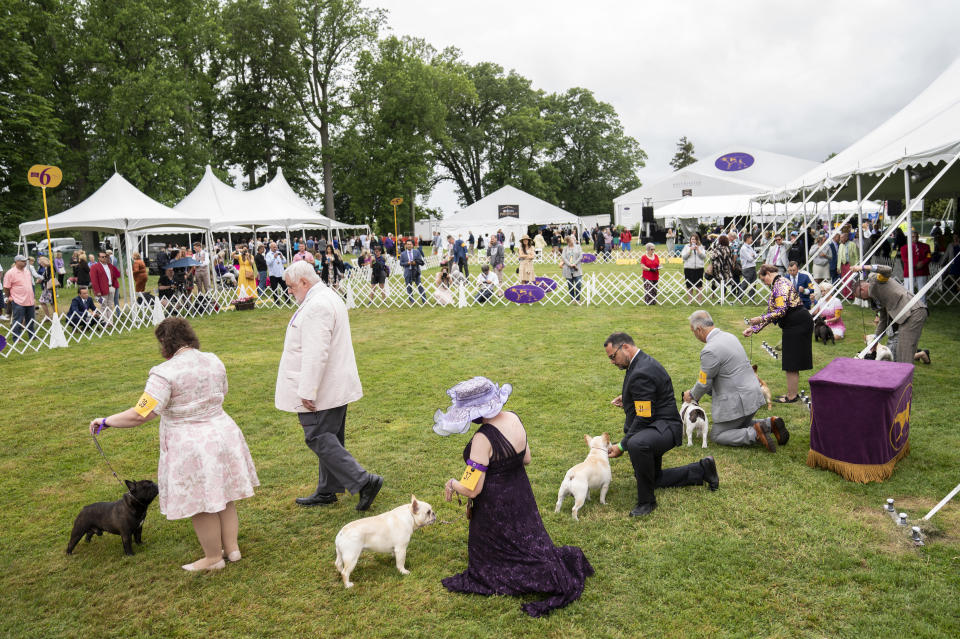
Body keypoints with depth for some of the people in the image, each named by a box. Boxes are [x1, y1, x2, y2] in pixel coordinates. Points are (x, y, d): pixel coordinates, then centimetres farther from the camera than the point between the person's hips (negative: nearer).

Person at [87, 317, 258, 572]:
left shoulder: (165, 373, -18)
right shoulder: (214, 361, 2)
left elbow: (140, 415, -21)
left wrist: (105, 422, -8)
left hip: (191, 446, -7)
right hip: (222, 434, 7)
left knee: (201, 505, 8)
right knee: (223, 496, 19)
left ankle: (213, 558, 21)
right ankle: (232, 548, 30)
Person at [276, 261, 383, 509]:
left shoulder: (316, 306, -20)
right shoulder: (329, 297, 15)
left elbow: (315, 354, -26)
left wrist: (307, 391, -24)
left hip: (321, 392, -11)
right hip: (336, 387, 11)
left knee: (319, 439, -7)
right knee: (330, 438, 16)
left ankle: (364, 482, -8)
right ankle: (327, 491, 28)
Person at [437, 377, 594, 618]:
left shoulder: (483, 439, -30)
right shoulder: (514, 419, -6)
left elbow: (472, 489, -25)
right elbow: (526, 459, 7)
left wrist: (451, 484, -7)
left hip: (495, 507, -7)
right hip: (520, 496, 8)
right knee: (528, 543, 24)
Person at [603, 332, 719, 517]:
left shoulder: (641, 373, -25)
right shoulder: (642, 362, 8)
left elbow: (643, 419, -26)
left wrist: (622, 446, -23)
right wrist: (627, 399, 9)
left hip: (664, 428, -11)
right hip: (655, 427, 11)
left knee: (637, 444, -42)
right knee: (652, 478, 21)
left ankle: (646, 500, -25)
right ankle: (701, 470, 29)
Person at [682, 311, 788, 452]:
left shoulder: (710, 350, -23)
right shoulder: (729, 337, 6)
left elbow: (704, 384, -13)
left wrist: (692, 395, 7)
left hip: (737, 402, -9)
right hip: (753, 394, 9)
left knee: (716, 435, 7)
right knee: (739, 427, 30)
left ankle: (755, 434, -10)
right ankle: (770, 424, 10)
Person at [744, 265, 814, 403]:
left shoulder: (780, 284, -13)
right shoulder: (777, 285, 19)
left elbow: (781, 311, -22)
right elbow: (771, 312, 20)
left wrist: (760, 319, -16)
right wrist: (754, 328, 15)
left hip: (797, 324, -10)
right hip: (797, 324, 10)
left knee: (791, 362, -3)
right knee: (790, 360, 16)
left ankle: (791, 396, 5)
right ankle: (794, 392, 25)